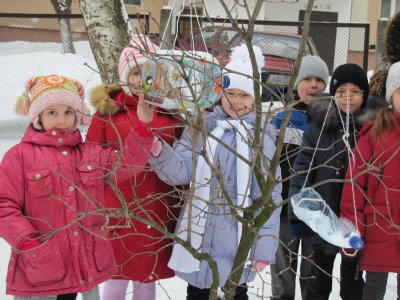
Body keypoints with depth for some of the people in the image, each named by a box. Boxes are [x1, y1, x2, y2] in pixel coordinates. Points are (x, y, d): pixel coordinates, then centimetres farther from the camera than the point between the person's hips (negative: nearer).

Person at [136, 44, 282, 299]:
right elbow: (179, 172, -9)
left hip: (237, 242, -1)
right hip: (198, 238, 2)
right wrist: (156, 149, -28)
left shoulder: (261, 139, -4)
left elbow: (269, 197, -4)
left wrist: (264, 246, -6)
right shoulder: (201, 128, 0)